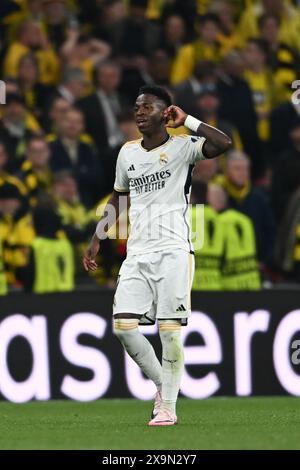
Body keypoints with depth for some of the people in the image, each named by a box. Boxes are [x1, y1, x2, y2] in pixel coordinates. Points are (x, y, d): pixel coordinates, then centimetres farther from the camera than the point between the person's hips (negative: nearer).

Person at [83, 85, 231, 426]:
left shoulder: (182, 147, -3)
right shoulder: (128, 152, 15)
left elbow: (223, 144, -21)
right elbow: (118, 198, 28)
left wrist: (185, 121, -13)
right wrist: (97, 239, 26)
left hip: (172, 251, -5)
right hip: (137, 253, 5)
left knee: (169, 330, -8)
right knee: (123, 326, -5)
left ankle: (168, 406, 0)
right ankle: (162, 384, 15)